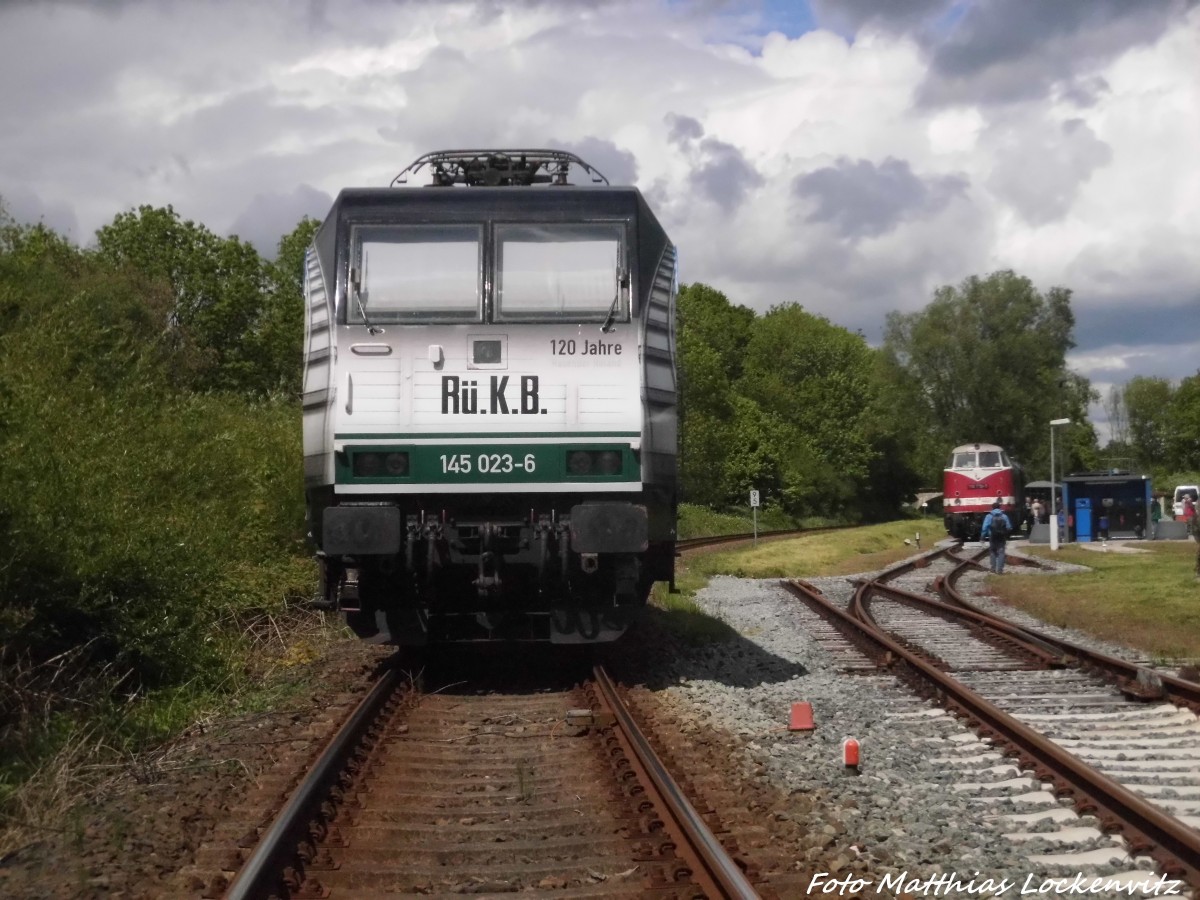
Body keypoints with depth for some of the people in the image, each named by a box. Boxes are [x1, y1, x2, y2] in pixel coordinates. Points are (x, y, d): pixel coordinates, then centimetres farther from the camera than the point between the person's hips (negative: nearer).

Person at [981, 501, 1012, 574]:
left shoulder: (989, 516, -4)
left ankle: (993, 569, 13)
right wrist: (1007, 536, 14)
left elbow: (985, 527, -11)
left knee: (993, 553, 13)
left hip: (992, 537, -1)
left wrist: (983, 536, -5)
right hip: (1002, 537, 1)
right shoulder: (1004, 516, 2)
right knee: (1001, 552, 2)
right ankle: (1000, 570, -4)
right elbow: (1009, 527, 1)